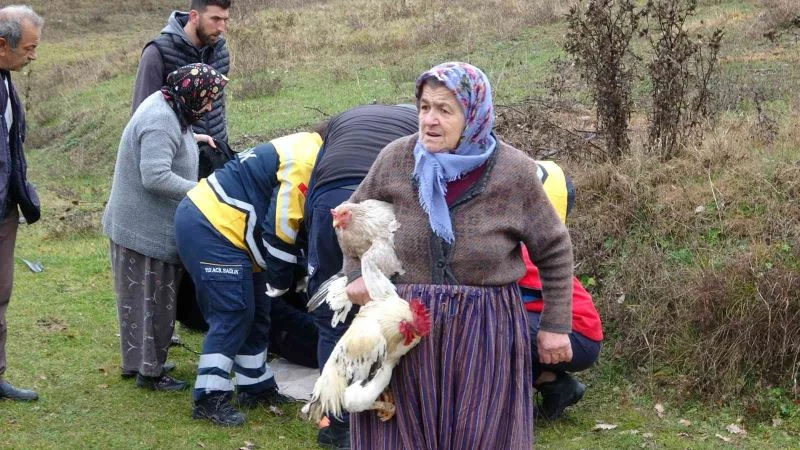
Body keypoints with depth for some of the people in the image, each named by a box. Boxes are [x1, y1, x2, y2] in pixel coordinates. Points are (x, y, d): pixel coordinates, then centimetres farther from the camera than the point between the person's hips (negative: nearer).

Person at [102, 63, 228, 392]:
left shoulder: (165, 107, 7)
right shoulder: (160, 123, -25)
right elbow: (156, 177, -30)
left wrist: (191, 139, 4)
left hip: (153, 225, 10)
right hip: (145, 228, -10)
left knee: (148, 297, 20)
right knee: (151, 299, 0)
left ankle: (138, 359, 33)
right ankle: (148, 371, 11)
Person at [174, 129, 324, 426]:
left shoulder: (305, 150, 16)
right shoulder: (306, 161, -17)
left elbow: (286, 223, 22)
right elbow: (281, 227, -18)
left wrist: (278, 277, 19)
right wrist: (281, 280, -6)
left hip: (209, 220, 11)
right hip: (211, 227, -11)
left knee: (254, 312, 15)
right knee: (233, 314, -8)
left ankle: (256, 387, 25)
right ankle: (209, 398, -3)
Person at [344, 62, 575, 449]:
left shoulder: (514, 172, -11)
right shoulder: (395, 159, -6)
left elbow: (554, 250, 2)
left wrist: (555, 325, 3)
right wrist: (356, 274, 0)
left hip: (486, 331, -1)